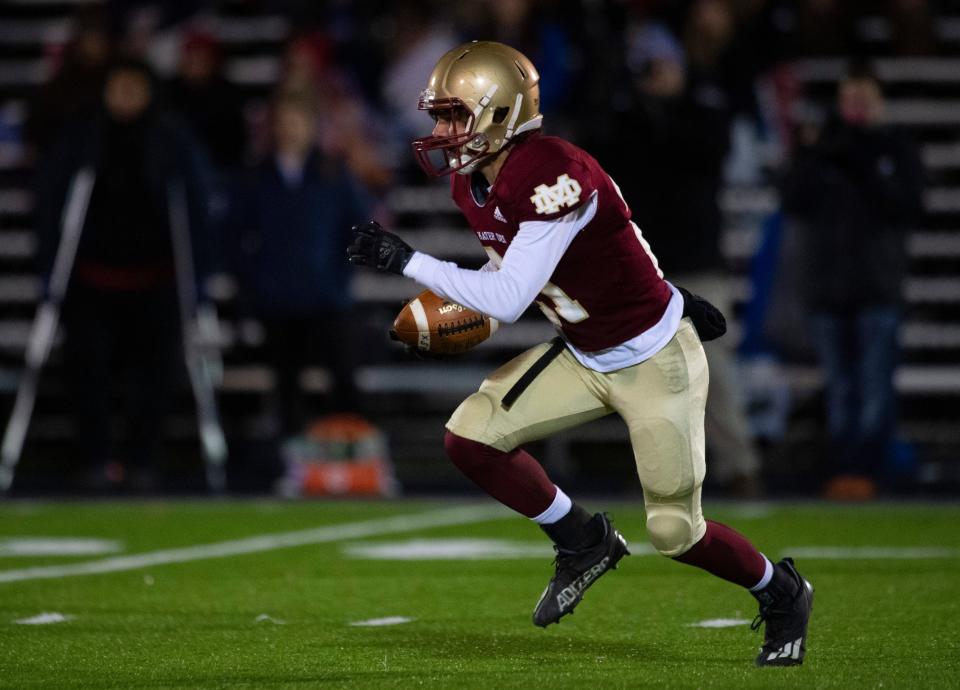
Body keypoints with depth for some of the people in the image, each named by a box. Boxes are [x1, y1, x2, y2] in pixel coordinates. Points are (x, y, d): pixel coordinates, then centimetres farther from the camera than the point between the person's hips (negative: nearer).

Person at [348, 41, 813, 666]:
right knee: (471, 438, -7)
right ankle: (584, 543, 14)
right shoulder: (472, 184, -2)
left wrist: (407, 261, -29)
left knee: (674, 531, -2)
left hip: (655, 362, -8)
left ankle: (782, 593, 28)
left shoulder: (551, 174, -31)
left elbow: (508, 300, -32)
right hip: (584, 357, 8)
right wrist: (660, 294, 16)